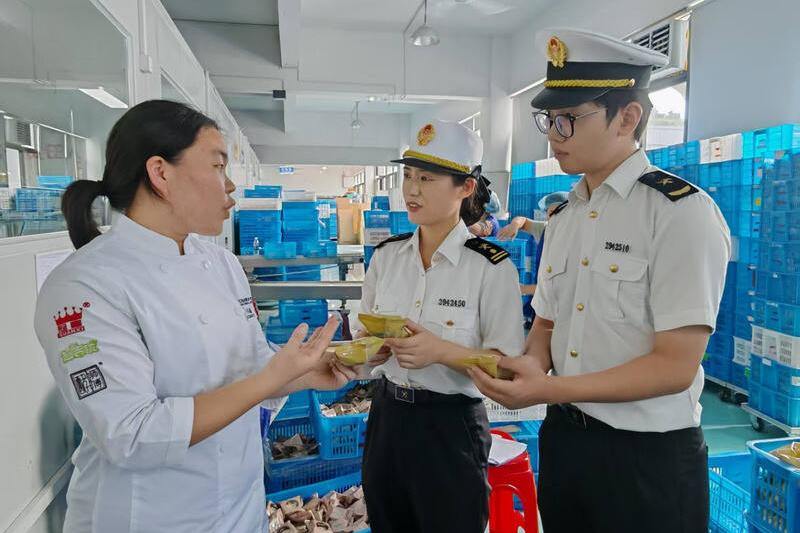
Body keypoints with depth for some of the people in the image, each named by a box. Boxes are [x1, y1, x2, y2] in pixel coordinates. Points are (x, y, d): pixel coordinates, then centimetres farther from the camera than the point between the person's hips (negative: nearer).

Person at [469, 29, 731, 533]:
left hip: (649, 456, -6)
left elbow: (675, 366, -19)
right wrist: (530, 368, -9)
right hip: (563, 436, 6)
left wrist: (552, 390, -24)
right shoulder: (562, 216, 6)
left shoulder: (684, 213, -15)